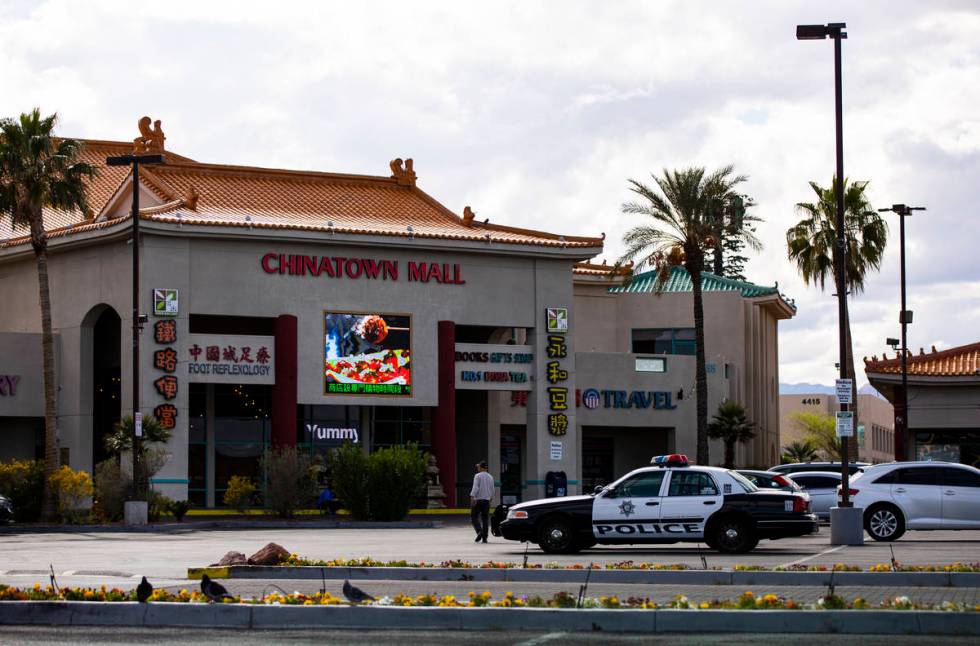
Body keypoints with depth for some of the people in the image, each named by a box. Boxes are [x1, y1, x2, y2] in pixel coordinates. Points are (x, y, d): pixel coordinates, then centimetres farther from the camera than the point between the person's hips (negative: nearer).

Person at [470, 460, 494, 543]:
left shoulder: (478, 476, -6)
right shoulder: (490, 477, 11)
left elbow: (475, 487, -16)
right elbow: (492, 489, 16)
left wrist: (472, 497, -21)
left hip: (478, 499, -5)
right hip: (487, 500, 5)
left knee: (474, 517, 0)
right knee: (485, 518, 6)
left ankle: (479, 531, -22)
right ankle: (484, 538, 4)